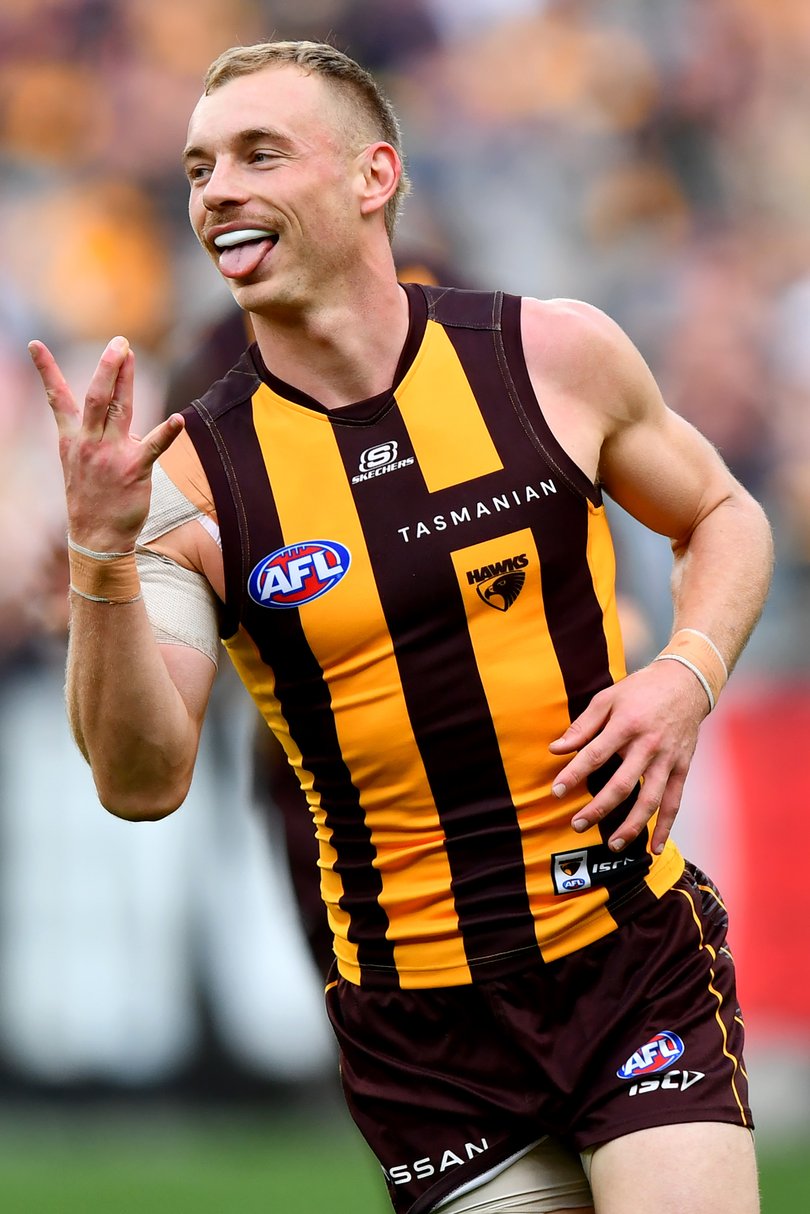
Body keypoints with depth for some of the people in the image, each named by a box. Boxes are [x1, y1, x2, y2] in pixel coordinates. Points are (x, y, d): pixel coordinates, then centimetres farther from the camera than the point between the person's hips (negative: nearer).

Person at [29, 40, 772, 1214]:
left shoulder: (554, 354, -3)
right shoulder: (193, 473, -5)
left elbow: (723, 515, 15)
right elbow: (144, 783, -11)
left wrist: (687, 676, -5)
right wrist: (102, 557, -24)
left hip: (634, 954, 0)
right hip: (418, 1019, 1)